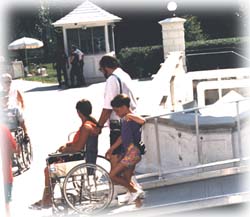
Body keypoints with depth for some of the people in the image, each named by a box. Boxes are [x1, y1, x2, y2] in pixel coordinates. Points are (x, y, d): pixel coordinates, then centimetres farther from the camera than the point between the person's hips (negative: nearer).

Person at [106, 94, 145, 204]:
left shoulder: (132, 119, -16)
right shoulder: (124, 120, 12)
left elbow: (142, 121, -40)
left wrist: (130, 115, -30)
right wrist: (111, 149, 25)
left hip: (133, 152, -10)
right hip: (126, 151, 10)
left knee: (112, 175, -7)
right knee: (126, 180, 12)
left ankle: (135, 191, 4)